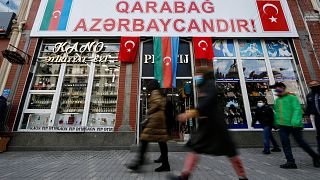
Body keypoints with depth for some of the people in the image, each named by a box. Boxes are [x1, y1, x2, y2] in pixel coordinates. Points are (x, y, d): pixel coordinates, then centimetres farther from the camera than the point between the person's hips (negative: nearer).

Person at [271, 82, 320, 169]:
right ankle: (290, 162, 4)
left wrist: (295, 121, -25)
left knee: (301, 142, 7)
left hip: (293, 125, -5)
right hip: (282, 126, 5)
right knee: (285, 143, -1)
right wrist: (276, 123, 23)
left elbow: (297, 109, -14)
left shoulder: (292, 97, -4)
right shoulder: (277, 100, 15)